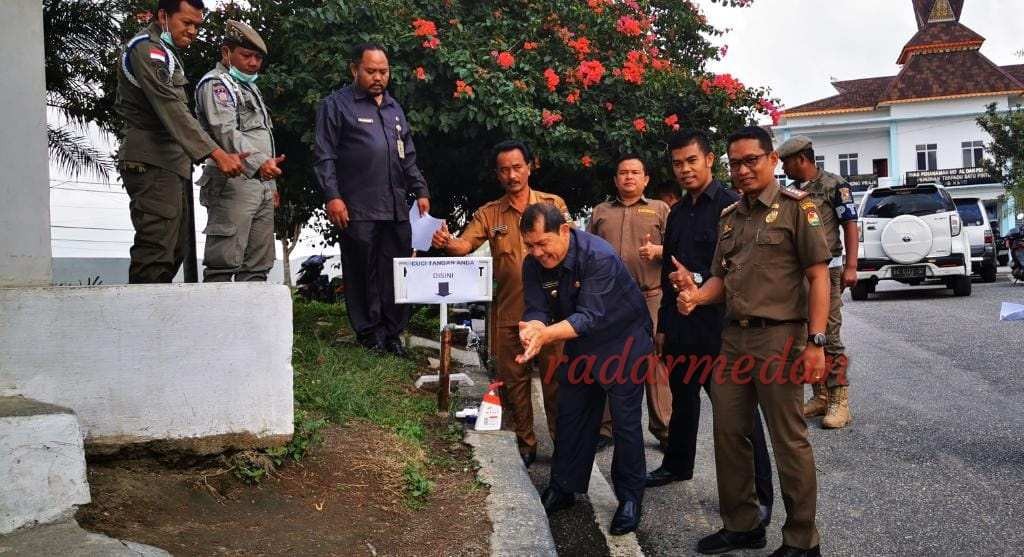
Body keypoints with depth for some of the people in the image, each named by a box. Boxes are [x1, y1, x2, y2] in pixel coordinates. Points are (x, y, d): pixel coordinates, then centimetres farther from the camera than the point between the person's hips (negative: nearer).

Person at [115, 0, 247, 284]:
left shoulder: (165, 52, 23)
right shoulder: (146, 48, -9)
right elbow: (172, 109, -21)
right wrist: (217, 154, -28)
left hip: (172, 163, 10)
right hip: (152, 163, -10)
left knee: (174, 251, 9)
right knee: (156, 251, -15)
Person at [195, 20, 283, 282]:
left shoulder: (250, 87, 25)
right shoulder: (216, 84, -4)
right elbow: (226, 132, -20)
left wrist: (271, 184, 23)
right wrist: (259, 163, -34)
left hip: (261, 185, 9)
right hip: (233, 184, -9)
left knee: (257, 266, 8)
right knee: (224, 261, -11)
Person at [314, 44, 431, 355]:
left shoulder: (394, 108, 22)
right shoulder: (337, 105, 3)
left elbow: (409, 157, 25)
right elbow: (324, 156, -3)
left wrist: (420, 191, 14)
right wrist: (332, 196, -12)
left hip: (397, 209, 5)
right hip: (358, 210, -5)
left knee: (397, 273, 4)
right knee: (362, 273, -1)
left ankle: (393, 333, 12)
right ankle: (368, 332, 8)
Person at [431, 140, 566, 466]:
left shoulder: (554, 205, 3)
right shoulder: (489, 214, 6)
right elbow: (464, 245, -7)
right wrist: (447, 243, -30)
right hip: (508, 313, 2)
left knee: (555, 378, 3)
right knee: (513, 380, 11)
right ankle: (525, 444, 25)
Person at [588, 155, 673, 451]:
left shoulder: (659, 209, 12)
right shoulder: (600, 212, 19)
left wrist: (657, 251, -15)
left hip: (650, 296, -2)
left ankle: (663, 429, 6)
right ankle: (604, 427, 13)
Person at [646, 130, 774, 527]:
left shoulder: (730, 206, -9)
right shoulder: (677, 214, 16)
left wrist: (698, 282, -19)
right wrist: (664, 324, 22)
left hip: (718, 325, -7)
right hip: (680, 326, 8)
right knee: (682, 397, 21)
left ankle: (759, 495, 5)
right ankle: (677, 465, 39)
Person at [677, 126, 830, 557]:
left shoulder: (795, 207, -4)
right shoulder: (729, 217, 16)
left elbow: (818, 277, -8)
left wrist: (816, 342, -15)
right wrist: (696, 295, -5)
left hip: (779, 337, -7)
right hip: (734, 336, 7)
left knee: (788, 441, 0)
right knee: (728, 433, 11)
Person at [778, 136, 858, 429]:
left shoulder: (834, 185, -4)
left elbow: (850, 226, -7)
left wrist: (850, 266, -15)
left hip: (827, 270, -7)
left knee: (829, 336, -8)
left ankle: (840, 401, -3)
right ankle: (820, 396, 17)